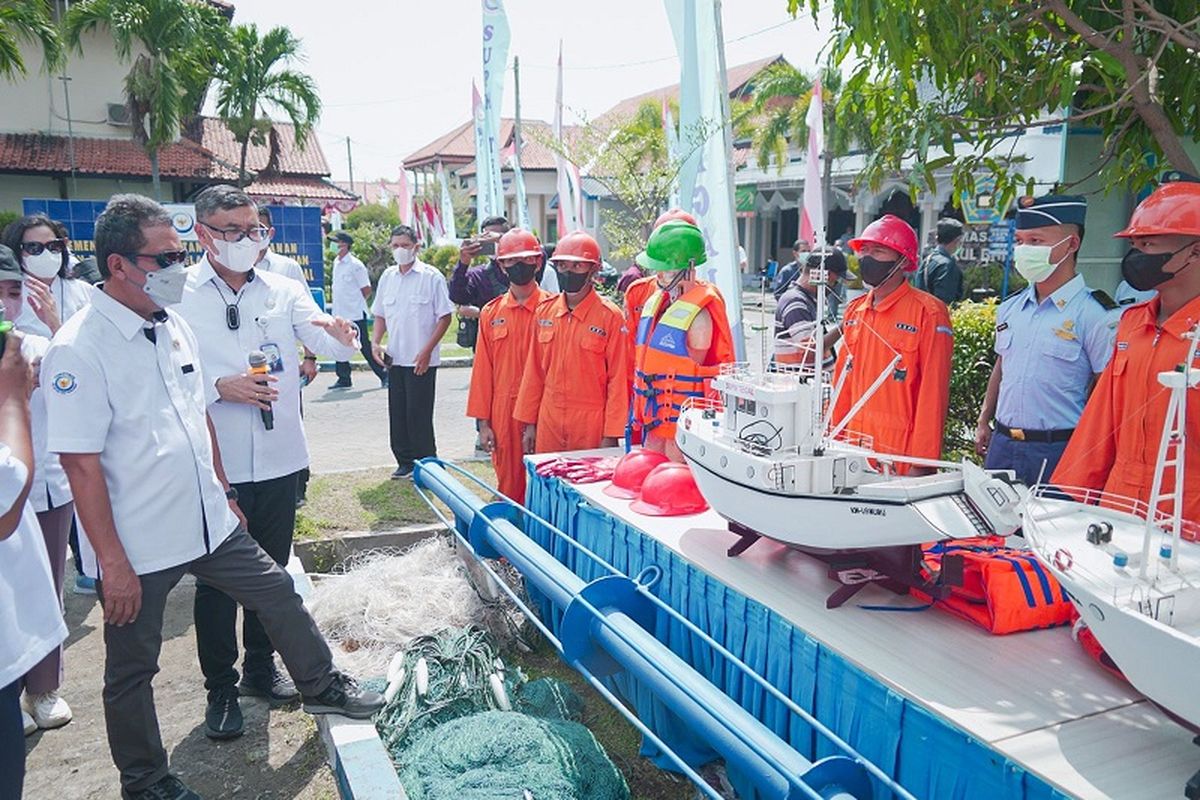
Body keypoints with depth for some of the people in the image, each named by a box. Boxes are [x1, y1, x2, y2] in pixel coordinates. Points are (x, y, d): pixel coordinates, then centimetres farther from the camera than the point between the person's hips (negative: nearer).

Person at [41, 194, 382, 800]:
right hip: (137, 546, -6)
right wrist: (112, 561, -19)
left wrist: (221, 494, 16)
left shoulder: (175, 327, 4)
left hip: (207, 523, 7)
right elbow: (81, 464, -20)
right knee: (131, 670, 12)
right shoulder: (79, 349, -19)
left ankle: (322, 687, 37)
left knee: (277, 592, 15)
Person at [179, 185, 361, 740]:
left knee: (272, 571, 17)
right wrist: (219, 387, -21)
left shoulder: (283, 290, 5)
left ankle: (261, 667, 36)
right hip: (215, 463, -3)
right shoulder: (178, 295, -5)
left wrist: (342, 334, -28)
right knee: (216, 580, 7)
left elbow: (325, 341, -6)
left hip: (279, 457, 4)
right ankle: (220, 688, 24)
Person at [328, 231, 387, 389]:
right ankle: (343, 379, 18)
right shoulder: (336, 263, 11)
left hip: (355, 314, -8)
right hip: (339, 314, 8)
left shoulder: (355, 265, -12)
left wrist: (354, 302, -2)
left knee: (365, 346, -3)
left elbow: (367, 290, -10)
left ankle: (383, 375, 7)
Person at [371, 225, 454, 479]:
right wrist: (375, 342, 2)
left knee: (419, 414, -1)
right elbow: (380, 315, 18)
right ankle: (406, 462, 23)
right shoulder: (387, 276, 10)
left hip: (421, 360, -5)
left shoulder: (431, 277, -6)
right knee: (397, 413, 10)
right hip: (395, 359, 6)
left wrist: (427, 351, -14)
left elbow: (445, 317, -7)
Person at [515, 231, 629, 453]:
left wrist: (611, 435, -9)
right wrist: (529, 423, 9)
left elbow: (617, 379, -7)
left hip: (591, 425, -4)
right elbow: (534, 372, 10)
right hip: (548, 423, 4)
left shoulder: (610, 316, -8)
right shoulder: (544, 311, 6)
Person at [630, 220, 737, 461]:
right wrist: (641, 415, 16)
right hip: (654, 422, 8)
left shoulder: (699, 314, -16)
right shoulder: (654, 302, 10)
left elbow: (696, 370, -13)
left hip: (684, 427, -8)